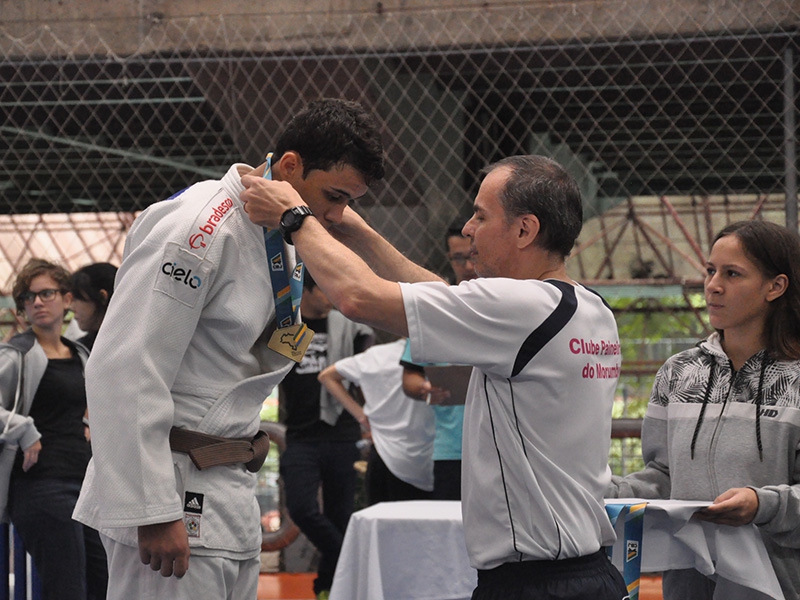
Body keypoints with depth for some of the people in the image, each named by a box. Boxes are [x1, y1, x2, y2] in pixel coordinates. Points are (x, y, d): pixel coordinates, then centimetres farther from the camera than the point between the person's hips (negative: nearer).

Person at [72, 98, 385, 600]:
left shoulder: (283, 238, 13)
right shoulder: (198, 229, -17)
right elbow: (124, 372, -23)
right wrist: (153, 511, -23)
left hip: (232, 496, 10)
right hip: (174, 498, -10)